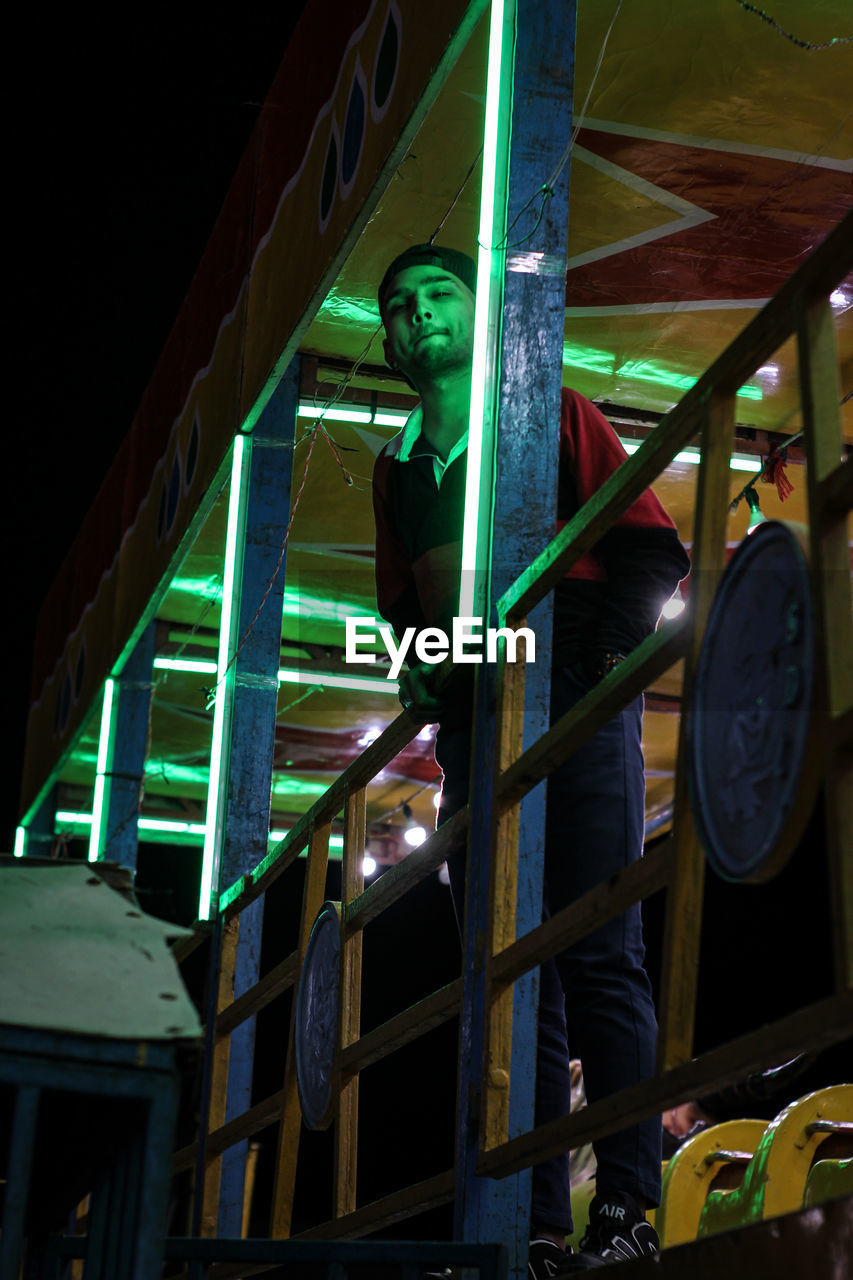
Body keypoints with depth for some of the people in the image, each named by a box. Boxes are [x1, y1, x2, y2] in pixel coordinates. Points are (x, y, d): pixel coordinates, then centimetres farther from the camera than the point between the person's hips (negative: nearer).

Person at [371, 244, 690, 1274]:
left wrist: (607, 645, -13)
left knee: (598, 956, -11)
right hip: (472, 718, 5)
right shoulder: (396, 469, 23)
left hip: (572, 698, -5)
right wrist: (421, 676, 8)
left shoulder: (556, 416, 9)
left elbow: (651, 549, 2)